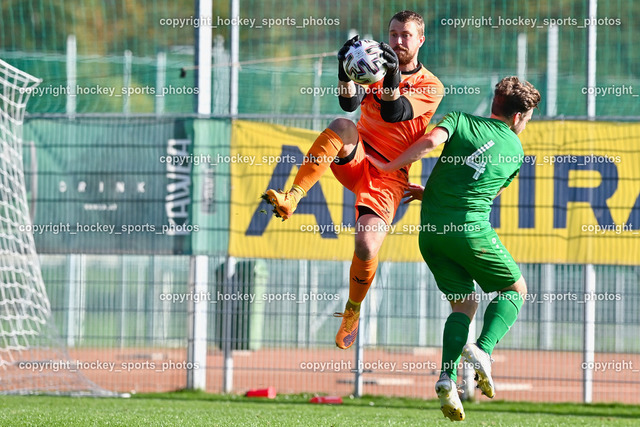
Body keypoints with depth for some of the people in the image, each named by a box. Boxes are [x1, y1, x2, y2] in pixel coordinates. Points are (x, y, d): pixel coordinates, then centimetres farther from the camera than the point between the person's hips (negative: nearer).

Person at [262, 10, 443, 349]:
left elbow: (393, 113, -16)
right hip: (356, 159, 2)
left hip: (389, 175, -2)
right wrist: (345, 69, -28)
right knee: (343, 126, -35)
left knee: (367, 247, -22)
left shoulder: (431, 86, 2)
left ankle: (353, 310, 10)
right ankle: (290, 200, -45)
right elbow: (349, 102, -9)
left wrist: (394, 76, -33)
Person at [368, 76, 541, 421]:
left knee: (464, 305, 15)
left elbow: (431, 140, -14)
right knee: (515, 289, 18)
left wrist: (389, 166, -5)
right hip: (471, 230, -3)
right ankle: (483, 350, -8)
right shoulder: (516, 152, 11)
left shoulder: (461, 121, 8)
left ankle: (447, 377, -7)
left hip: (430, 230, 3)